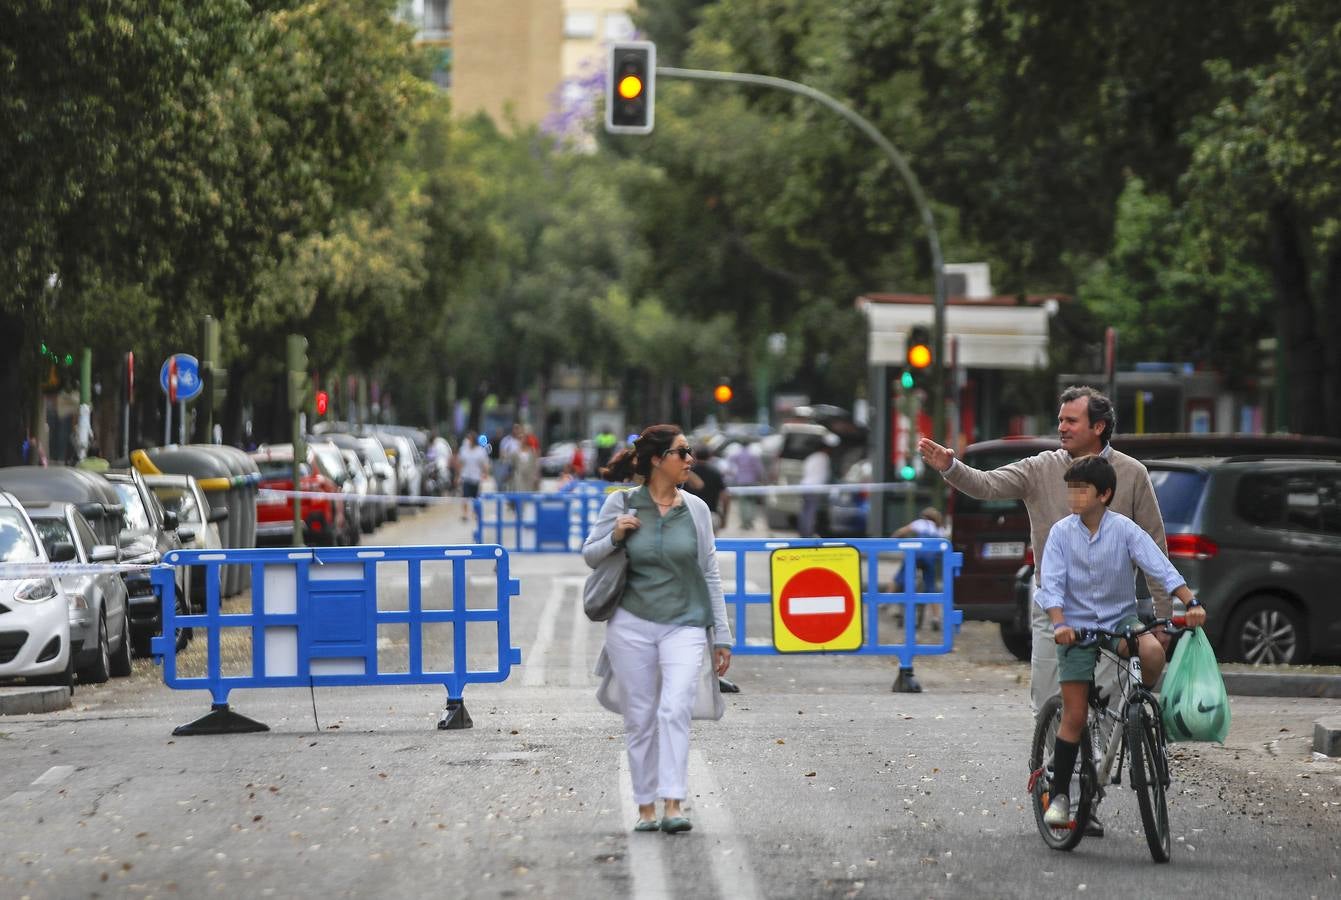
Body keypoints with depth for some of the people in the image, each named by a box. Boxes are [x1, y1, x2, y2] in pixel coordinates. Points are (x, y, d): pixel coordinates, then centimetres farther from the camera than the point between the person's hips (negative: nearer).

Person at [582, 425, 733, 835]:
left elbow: (710, 574, 9)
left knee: (675, 709, -17)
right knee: (640, 718, 4)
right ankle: (645, 807, 14)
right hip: (632, 624, 0)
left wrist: (721, 635, 7)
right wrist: (614, 537, -13)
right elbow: (589, 555, 9)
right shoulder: (621, 503, 0)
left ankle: (673, 805, -21)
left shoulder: (695, 508, 5)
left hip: (685, 624, 0)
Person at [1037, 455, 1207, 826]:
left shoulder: (1124, 529, -8)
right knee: (1074, 716, -4)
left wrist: (1191, 603, -28)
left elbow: (1160, 567, -14)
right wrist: (1059, 624, -27)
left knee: (1153, 650, -34)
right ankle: (1059, 794, 9)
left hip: (1120, 618, 0)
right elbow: (1051, 585, -10)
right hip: (1077, 627, 0)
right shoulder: (1061, 533, -6)